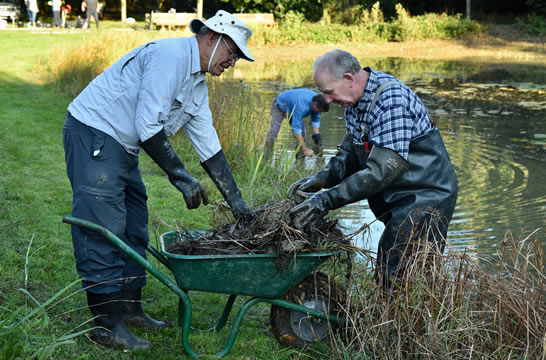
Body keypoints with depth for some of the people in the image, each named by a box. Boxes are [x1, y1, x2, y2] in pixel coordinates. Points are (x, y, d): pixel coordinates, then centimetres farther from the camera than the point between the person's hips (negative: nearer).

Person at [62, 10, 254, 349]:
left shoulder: (198, 85, 12)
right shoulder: (170, 55, -19)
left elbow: (208, 145, 15)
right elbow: (147, 125, -24)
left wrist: (235, 200, 12)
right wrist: (180, 175, -19)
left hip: (124, 146, 11)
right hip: (93, 133, -11)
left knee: (134, 227, 13)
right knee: (104, 229, -10)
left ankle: (130, 308, 23)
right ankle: (108, 325, -5)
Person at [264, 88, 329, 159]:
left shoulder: (316, 101, -21)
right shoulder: (302, 105, -44)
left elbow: (315, 121, -6)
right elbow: (296, 129, -44)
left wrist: (317, 137, -11)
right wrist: (305, 149, -43)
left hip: (291, 108, 7)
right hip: (279, 106, -7)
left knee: (302, 131, -7)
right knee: (274, 131, -24)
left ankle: (300, 158, -3)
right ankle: (266, 158, -24)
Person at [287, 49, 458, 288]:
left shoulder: (391, 100, -26)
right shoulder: (355, 100, 5)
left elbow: (383, 170, -31)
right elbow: (350, 152, 13)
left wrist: (328, 200, -28)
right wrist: (321, 179, -5)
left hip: (425, 198, -10)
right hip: (400, 199, 10)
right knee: (386, 279, 12)